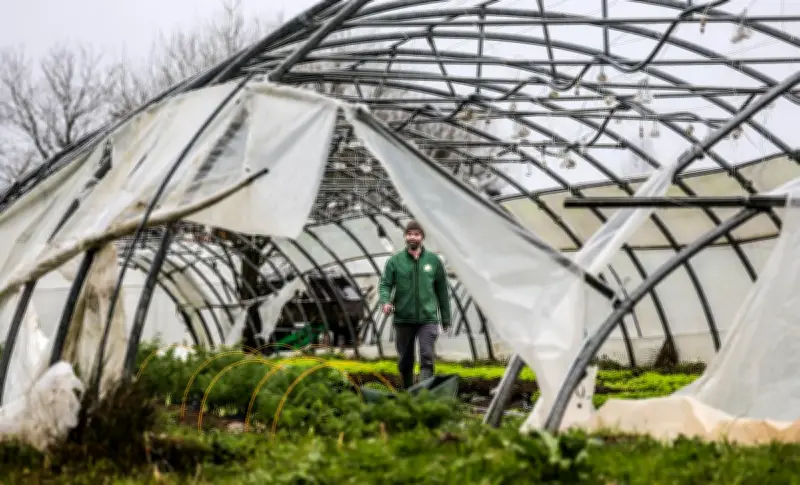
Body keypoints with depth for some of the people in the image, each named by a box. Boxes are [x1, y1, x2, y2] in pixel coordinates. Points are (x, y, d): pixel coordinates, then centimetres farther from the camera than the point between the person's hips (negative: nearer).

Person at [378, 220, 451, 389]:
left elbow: (442, 291, 11)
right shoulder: (395, 261, 4)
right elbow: (385, 284, 0)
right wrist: (385, 301, -22)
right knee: (405, 362, 10)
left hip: (428, 319, -1)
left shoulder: (433, 260, 6)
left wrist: (446, 318, 11)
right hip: (403, 319, 1)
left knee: (427, 358, -15)